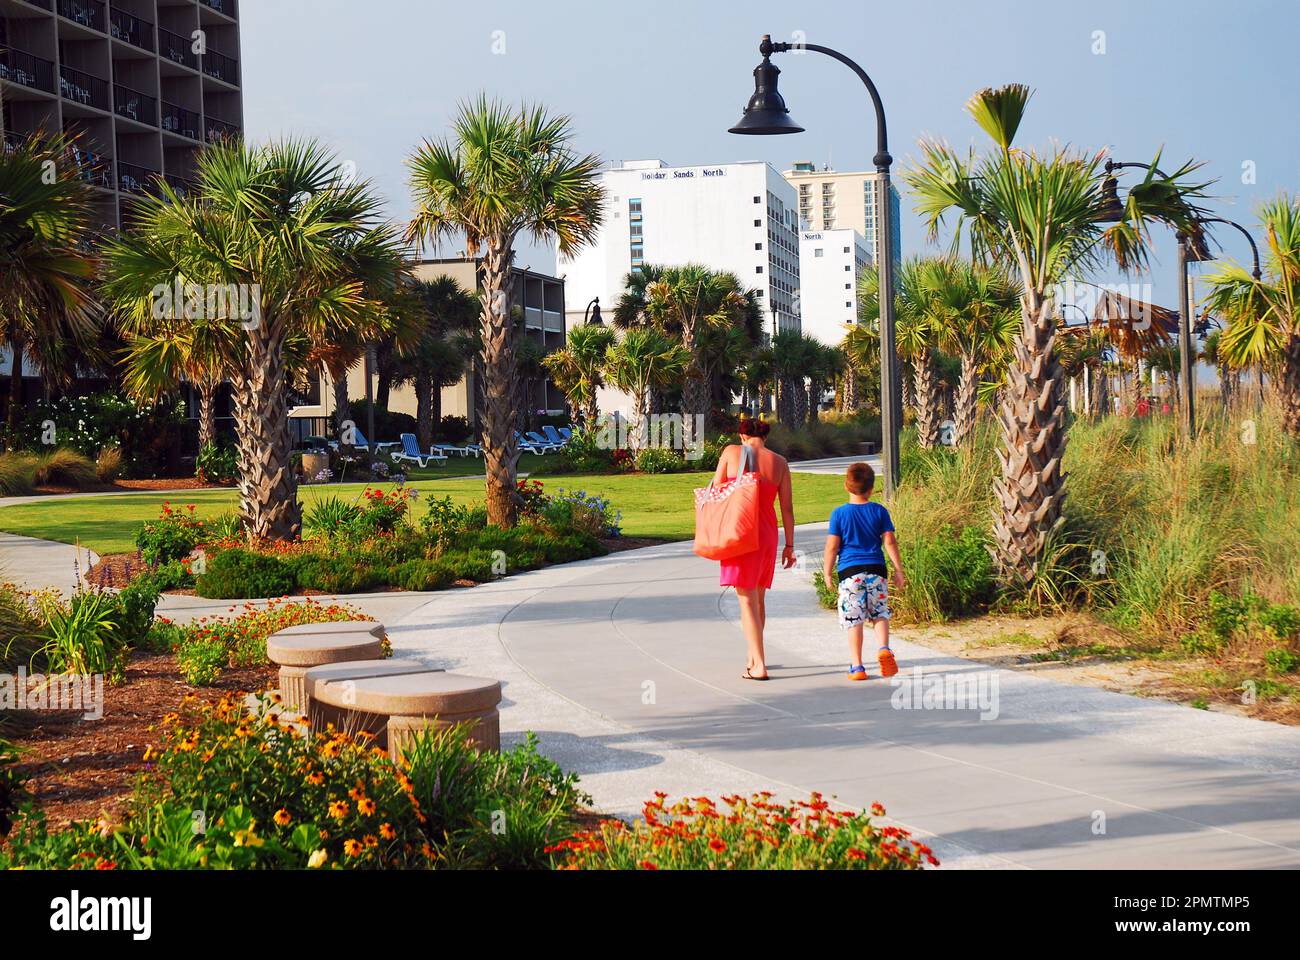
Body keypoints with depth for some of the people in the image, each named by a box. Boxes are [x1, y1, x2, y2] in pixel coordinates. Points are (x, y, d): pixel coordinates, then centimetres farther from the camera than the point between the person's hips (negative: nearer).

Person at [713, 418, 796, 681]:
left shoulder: (732, 452, -3)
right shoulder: (779, 462, 2)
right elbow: (787, 508, 2)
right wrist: (789, 546, 8)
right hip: (768, 533, 4)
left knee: (747, 600, -3)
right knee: (758, 598, 19)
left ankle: (759, 665, -11)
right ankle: (754, 656, 31)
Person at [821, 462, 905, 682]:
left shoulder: (839, 513, -1)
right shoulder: (879, 511, 3)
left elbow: (832, 546, -2)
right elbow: (890, 542, 2)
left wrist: (827, 572, 8)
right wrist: (898, 569, 9)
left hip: (850, 571, -2)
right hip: (876, 569, 2)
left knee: (854, 620, 1)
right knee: (880, 613, 15)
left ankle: (856, 666, 2)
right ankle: (884, 648, -10)